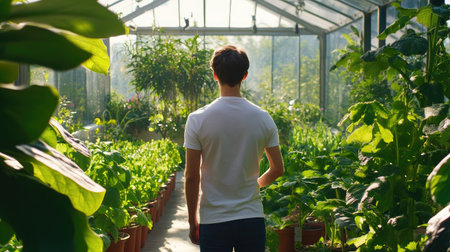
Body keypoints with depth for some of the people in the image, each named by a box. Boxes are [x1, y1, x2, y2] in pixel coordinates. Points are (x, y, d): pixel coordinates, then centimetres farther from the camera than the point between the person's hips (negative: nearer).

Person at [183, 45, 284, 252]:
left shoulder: (198, 120, -9)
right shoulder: (263, 118, -2)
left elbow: (192, 176, -7)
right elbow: (277, 169, 4)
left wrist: (193, 221, 4)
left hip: (213, 221, -2)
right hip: (252, 219, 2)